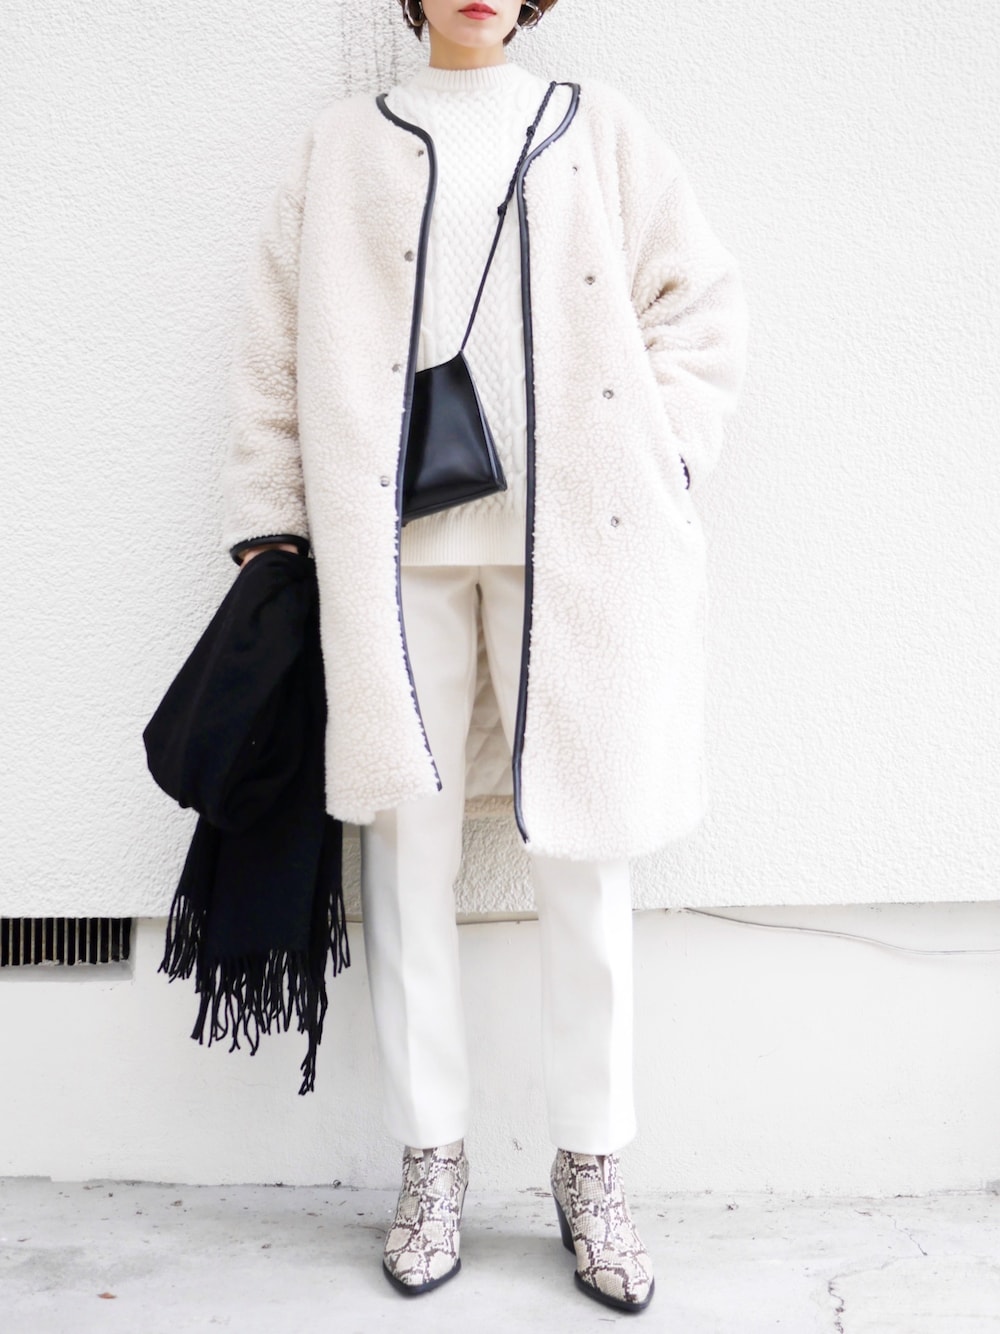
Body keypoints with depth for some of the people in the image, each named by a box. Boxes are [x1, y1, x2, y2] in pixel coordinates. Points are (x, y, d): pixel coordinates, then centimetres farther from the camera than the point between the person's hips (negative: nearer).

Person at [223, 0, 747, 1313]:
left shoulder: (600, 129, 16)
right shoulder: (342, 144, 17)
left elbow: (703, 305, 12)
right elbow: (280, 343, 12)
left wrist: (655, 462, -1)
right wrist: (268, 520, 4)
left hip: (575, 536, 0)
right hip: (394, 540, 1)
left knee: (582, 851, 0)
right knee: (406, 844, 0)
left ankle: (592, 1173, 14)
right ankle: (432, 1167, 14)